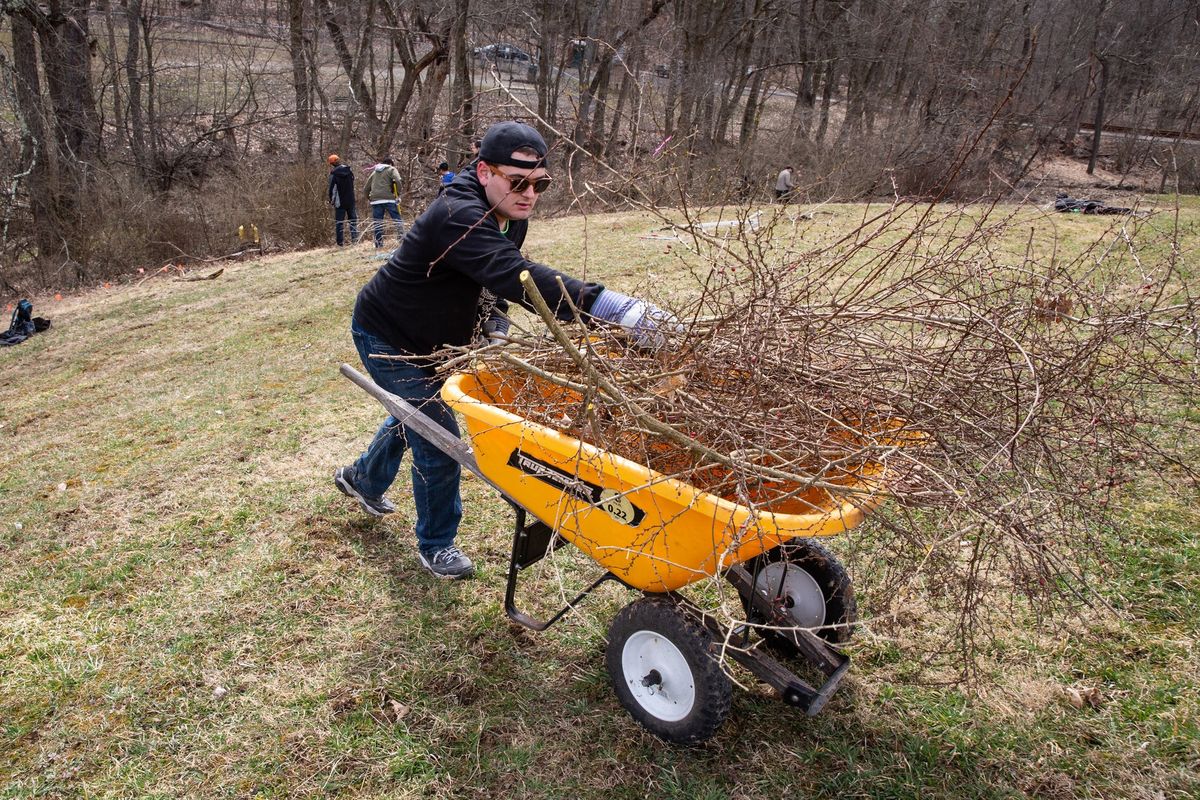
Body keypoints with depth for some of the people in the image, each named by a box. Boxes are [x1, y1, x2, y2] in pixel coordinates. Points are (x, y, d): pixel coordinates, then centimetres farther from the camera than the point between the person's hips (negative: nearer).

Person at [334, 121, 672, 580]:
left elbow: (496, 283, 8)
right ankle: (435, 545, 16)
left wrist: (495, 332, -10)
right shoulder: (458, 217, -37)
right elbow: (518, 278, -53)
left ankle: (362, 480, 55)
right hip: (387, 337, -9)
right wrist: (619, 310, -62)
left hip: (429, 342, 9)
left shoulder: (511, 218, -7)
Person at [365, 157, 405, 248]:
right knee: (398, 219, -2)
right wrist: (398, 194, -3)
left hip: (375, 200, 4)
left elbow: (367, 187, 22)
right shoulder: (391, 169, 9)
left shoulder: (374, 172, 24)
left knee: (377, 223, 4)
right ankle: (401, 239, -14)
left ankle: (378, 244, 4)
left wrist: (368, 198, 30)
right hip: (388, 199, -4)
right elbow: (397, 181, -11)